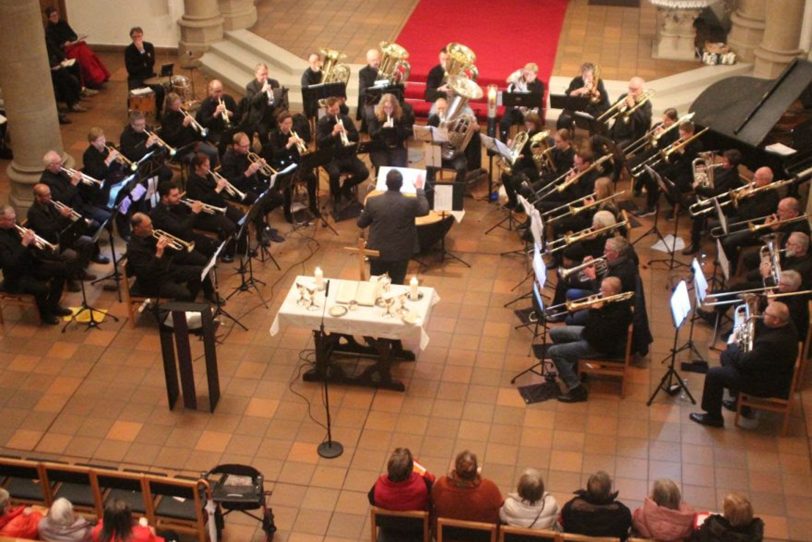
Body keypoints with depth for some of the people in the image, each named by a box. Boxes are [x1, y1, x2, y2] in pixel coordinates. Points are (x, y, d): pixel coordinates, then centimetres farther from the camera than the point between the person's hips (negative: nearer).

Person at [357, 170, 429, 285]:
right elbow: (425, 210, 7)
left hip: (377, 251, 1)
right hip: (400, 253, -1)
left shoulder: (372, 201, -14)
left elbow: (361, 223, 0)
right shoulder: (411, 203, -17)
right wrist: (419, 189, 19)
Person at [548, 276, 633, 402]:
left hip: (601, 345, -10)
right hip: (591, 333, 10)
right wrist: (594, 307, -13)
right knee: (555, 333, 15)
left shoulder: (620, 312, -34)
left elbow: (596, 334, -34)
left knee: (554, 352, -14)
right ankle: (570, 369, 29)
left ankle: (576, 390, -8)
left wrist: (595, 311, -28)